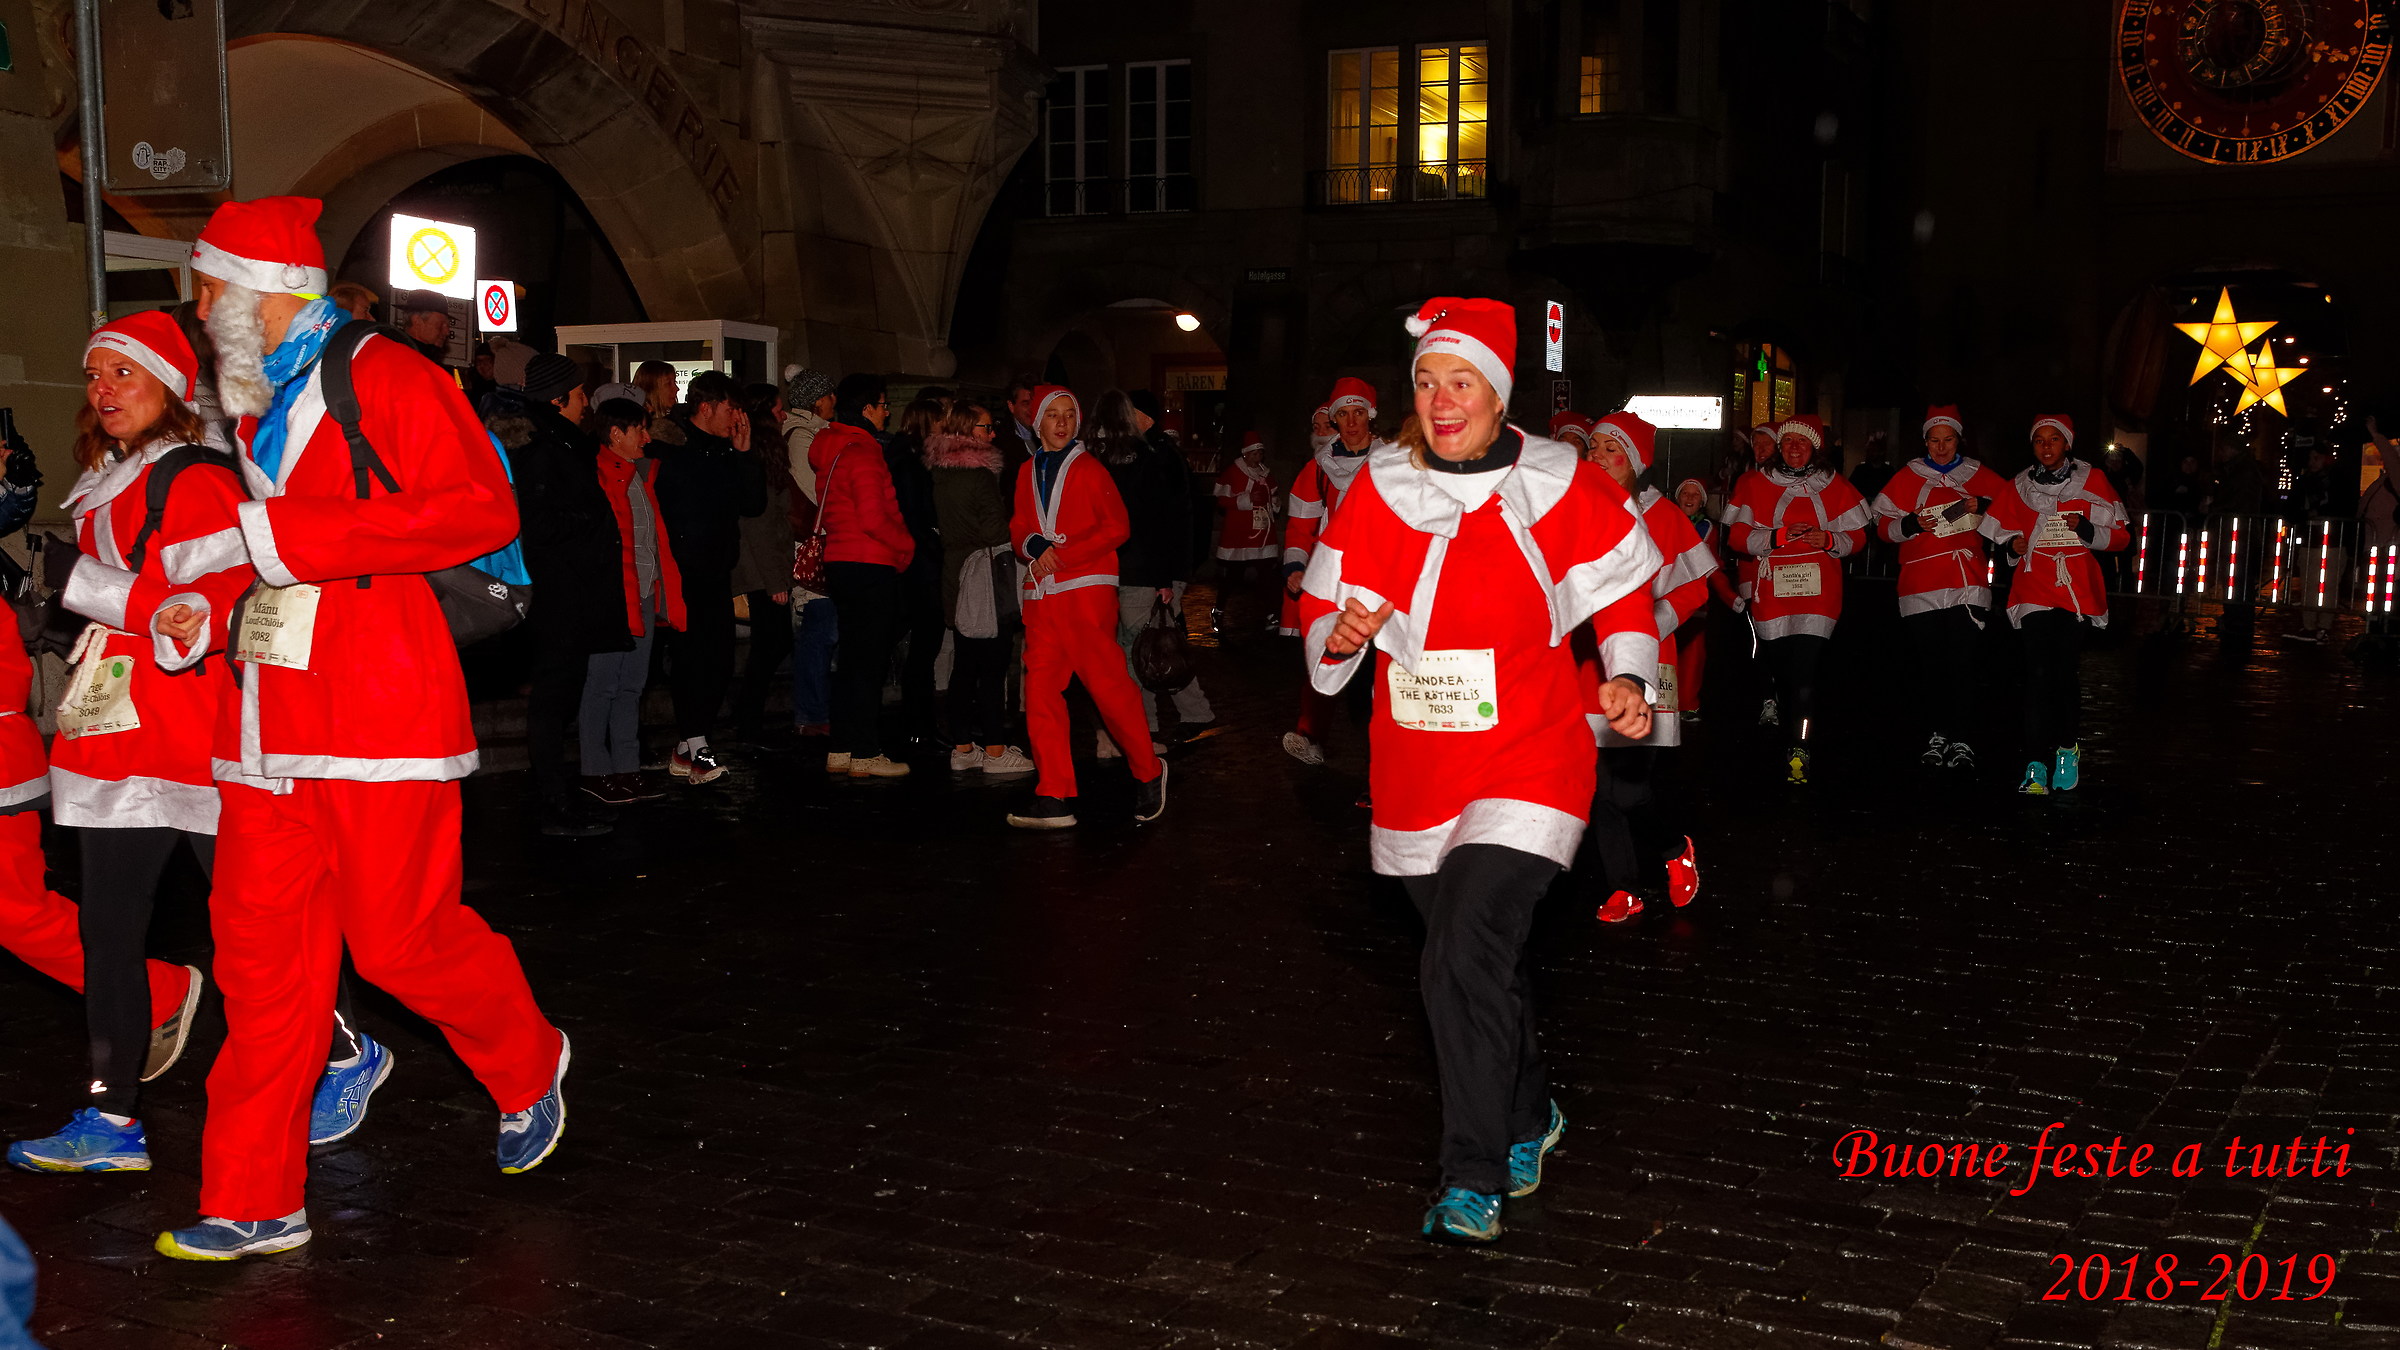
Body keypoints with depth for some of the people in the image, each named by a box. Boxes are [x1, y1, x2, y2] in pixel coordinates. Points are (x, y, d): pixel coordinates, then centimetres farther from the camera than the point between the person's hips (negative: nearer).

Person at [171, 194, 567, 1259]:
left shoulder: (384, 381, -6)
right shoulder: (262, 408, 22)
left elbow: (480, 509, -18)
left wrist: (286, 535, -19)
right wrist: (212, 618, 15)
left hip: (380, 714, -8)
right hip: (272, 721, 8)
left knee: (399, 939, -4)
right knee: (261, 947, 4)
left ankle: (529, 1067, 25)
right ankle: (254, 1201, 10)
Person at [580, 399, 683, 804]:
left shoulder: (643, 474, 17)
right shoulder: (596, 476, -11)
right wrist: (602, 596, -18)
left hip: (644, 596, 9)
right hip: (611, 599, -9)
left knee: (632, 684, 12)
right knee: (602, 684, -2)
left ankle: (627, 767, 18)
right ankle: (595, 772, 4)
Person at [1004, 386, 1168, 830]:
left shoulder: (1088, 468, 1)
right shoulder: (1028, 472, 16)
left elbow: (1116, 527, -4)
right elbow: (1018, 528, 19)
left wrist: (1062, 553, -11)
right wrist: (1034, 545, -5)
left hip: (1087, 588, -5)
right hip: (1042, 593, 5)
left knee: (1107, 683, -8)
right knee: (1040, 691, -2)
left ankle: (1147, 772, 11)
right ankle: (1054, 797, -1)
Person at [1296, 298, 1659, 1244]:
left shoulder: (1562, 492, -6)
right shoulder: (1377, 492, 0)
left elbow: (1624, 594, 7)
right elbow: (1323, 609, 8)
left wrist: (1627, 678, -8)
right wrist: (1338, 634, -14)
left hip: (1525, 765, -4)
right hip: (1414, 773, 4)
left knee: (1466, 960, -18)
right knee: (1485, 961, 18)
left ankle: (1474, 1178, -6)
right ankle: (1527, 1119, 42)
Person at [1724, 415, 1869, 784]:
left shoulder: (1835, 487, 10)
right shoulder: (1755, 485, 9)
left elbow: (1856, 534, 12)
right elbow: (1737, 533, 1)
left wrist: (1830, 540, -10)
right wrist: (1778, 536, -13)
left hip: (1817, 593, -2)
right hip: (1772, 595, 2)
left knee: (1803, 673, -15)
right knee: (1780, 670, 5)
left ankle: (1799, 753, -17)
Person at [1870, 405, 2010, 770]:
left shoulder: (1977, 476, 11)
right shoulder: (1907, 477, 8)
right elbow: (1883, 524, 7)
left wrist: (1984, 506, -2)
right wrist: (1911, 524, -12)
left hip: (1968, 584, 0)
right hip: (1921, 586, 0)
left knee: (1963, 662, -7)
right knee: (1929, 664, 3)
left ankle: (1961, 739, -5)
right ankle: (1935, 735, 14)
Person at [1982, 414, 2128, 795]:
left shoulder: (2091, 482, 5)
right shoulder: (2020, 487, 10)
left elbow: (2119, 535, 5)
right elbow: (1999, 531, 21)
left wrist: (2087, 529, -14)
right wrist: (2013, 544, -1)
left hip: (2076, 592, -1)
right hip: (2034, 589, 1)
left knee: (2066, 672, -5)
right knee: (2037, 673, -9)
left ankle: (2068, 749, 17)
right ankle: (2037, 763, -9)